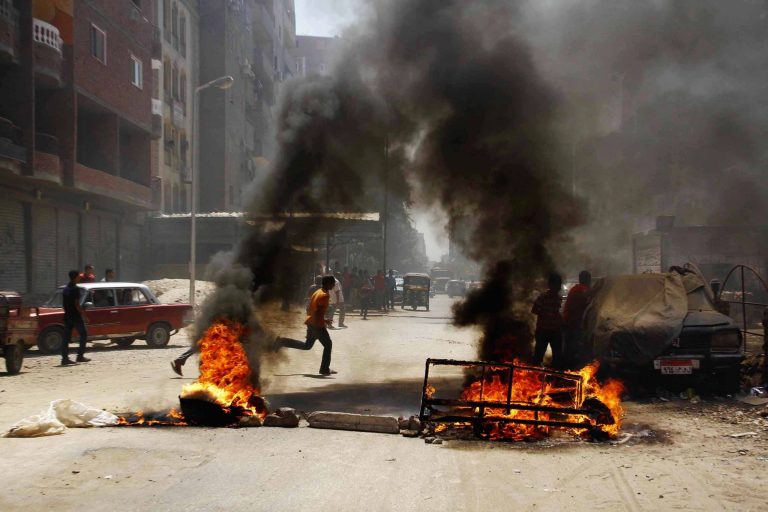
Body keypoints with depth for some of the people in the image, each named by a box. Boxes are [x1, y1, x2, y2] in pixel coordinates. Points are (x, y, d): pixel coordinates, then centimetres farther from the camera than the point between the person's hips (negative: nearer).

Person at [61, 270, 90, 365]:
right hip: (75, 316, -7)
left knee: (66, 337, 5)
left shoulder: (65, 289, 12)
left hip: (67, 316, 7)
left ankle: (65, 358, 1)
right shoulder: (76, 289, -13)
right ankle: (80, 356, 1)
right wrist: (84, 315, -12)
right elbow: (77, 304, -17)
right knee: (83, 334, 4)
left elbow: (63, 303, 14)